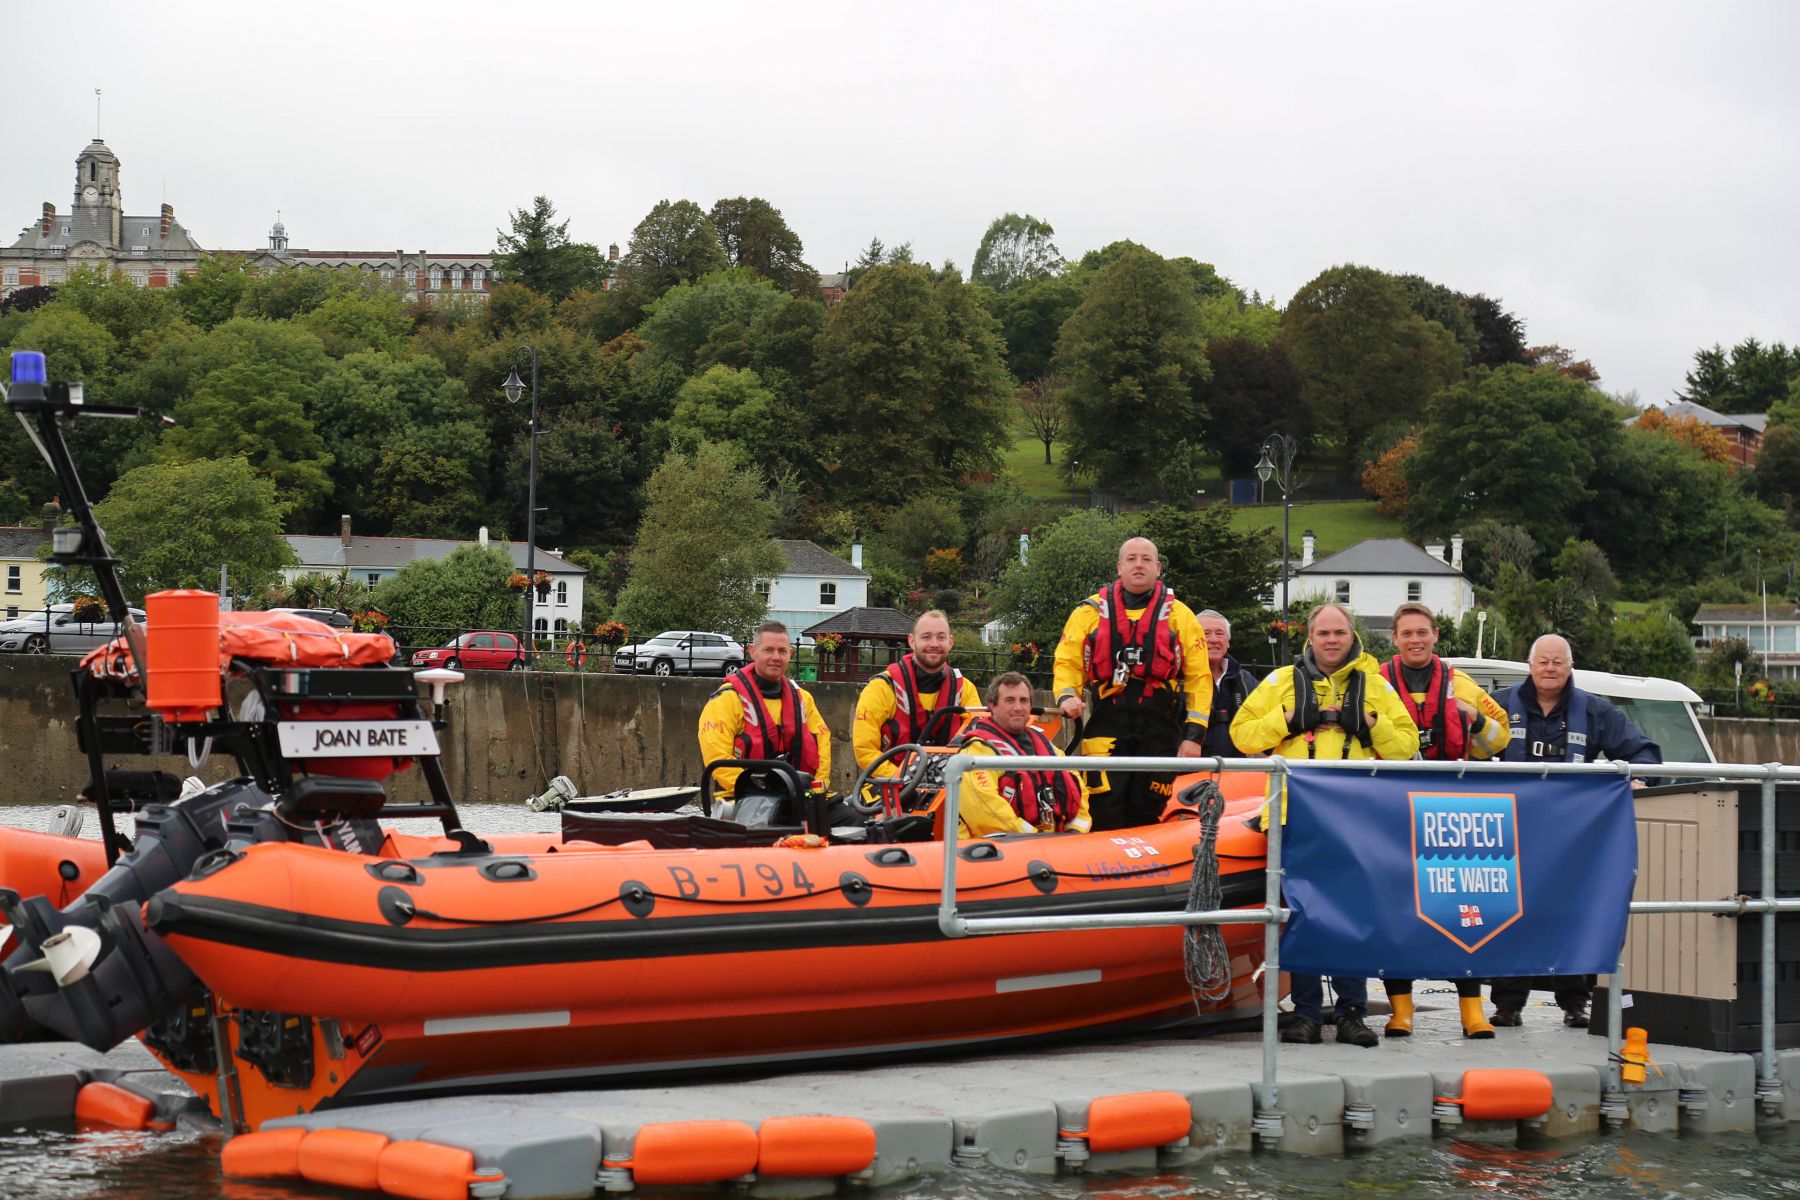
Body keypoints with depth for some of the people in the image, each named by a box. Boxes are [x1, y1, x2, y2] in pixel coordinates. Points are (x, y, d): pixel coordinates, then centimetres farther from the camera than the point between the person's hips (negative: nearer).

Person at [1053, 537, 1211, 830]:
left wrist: (1194, 734, -1)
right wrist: (1067, 696, -11)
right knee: (1105, 817, -7)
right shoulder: (1091, 611, 11)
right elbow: (1067, 662, 11)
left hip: (1159, 731, 1)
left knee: (1146, 817, 4)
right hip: (1104, 726, -1)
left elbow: (1199, 677, 7)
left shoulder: (1180, 616, 10)